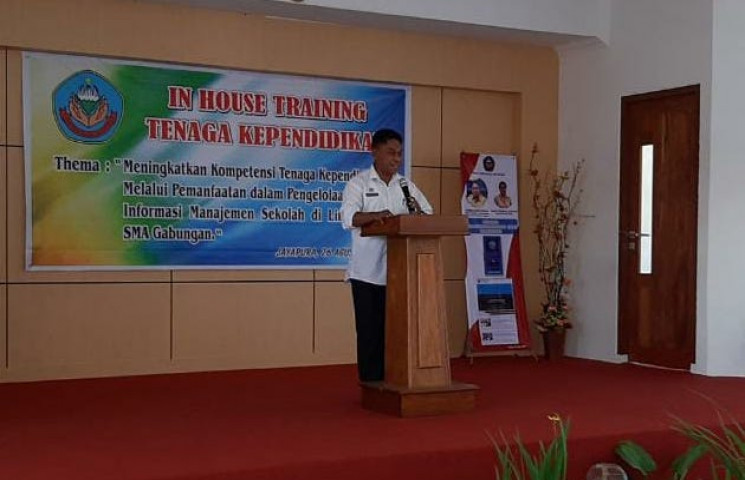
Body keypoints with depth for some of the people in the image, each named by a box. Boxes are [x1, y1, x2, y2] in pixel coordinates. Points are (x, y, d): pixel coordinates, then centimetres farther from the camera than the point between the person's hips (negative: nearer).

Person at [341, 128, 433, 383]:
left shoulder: (407, 186, 13)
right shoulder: (358, 183, -1)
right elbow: (348, 217, -16)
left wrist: (418, 212, -12)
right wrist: (375, 215, -34)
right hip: (367, 272, -4)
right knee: (370, 331, 1)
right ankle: (371, 385, 9)